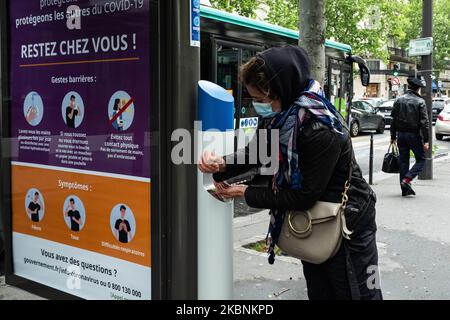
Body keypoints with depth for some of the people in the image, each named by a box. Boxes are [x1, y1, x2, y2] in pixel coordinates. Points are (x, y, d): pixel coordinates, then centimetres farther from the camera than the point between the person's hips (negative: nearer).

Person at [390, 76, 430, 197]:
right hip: (414, 134, -4)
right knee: (421, 160, 7)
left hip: (401, 134, 5)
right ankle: (407, 179, -12)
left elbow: (393, 120, 6)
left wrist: (393, 136, 12)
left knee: (403, 161, 10)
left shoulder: (399, 100, 4)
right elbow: (424, 122, -11)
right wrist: (426, 140, -10)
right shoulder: (420, 102, -8)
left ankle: (405, 189, 11)